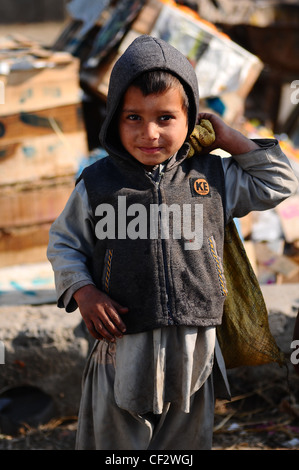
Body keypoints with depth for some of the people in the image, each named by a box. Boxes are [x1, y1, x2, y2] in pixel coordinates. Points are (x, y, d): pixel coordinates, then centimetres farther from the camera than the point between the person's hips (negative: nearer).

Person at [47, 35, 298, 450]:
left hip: (194, 351, 2)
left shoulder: (213, 176, 4)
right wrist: (83, 292, -8)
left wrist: (227, 137, 4)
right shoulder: (97, 183, -1)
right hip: (124, 348, -1)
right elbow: (64, 242, 9)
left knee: (186, 440, 15)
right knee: (117, 439, 8)